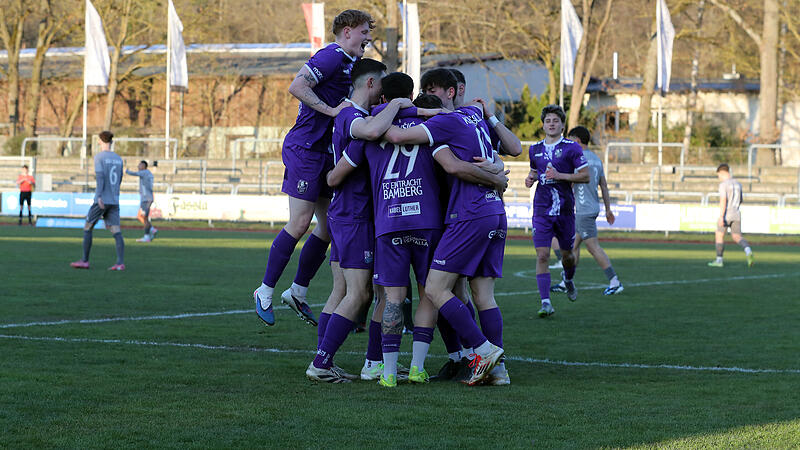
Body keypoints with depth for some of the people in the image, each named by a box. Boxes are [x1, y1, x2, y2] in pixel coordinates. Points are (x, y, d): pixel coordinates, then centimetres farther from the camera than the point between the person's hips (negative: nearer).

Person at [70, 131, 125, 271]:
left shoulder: (99, 157, -5)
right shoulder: (118, 159, 12)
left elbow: (100, 176, -16)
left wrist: (100, 196, -22)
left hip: (102, 200, -5)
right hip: (114, 200, 5)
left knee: (87, 227, 9)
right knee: (116, 231, -3)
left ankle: (84, 261, 11)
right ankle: (120, 262, -16)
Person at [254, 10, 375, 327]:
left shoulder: (352, 62, 17)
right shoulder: (331, 57, -13)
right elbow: (296, 87, -23)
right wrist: (331, 110, -24)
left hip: (326, 152, 10)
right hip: (304, 149, -10)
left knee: (329, 226, 7)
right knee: (300, 224, -10)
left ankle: (298, 292, 17)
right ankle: (265, 292, 1)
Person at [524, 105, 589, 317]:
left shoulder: (572, 148, -3)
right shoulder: (535, 149, 10)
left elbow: (585, 176, -5)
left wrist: (560, 175, -16)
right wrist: (531, 178, 2)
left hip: (565, 209, -1)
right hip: (542, 210, 2)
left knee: (566, 255, 12)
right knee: (542, 255, -11)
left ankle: (568, 279, 47)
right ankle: (546, 302, -13)